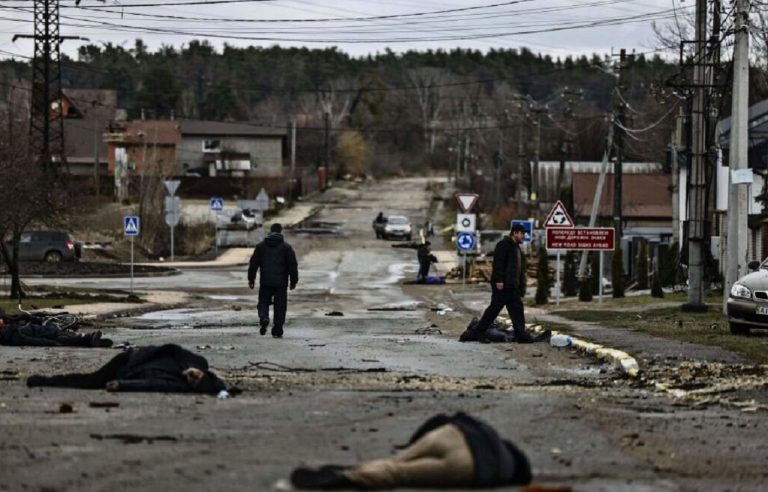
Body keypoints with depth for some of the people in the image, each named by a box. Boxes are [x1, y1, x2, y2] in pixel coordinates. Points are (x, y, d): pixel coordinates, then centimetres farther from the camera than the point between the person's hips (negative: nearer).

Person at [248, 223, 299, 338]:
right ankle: (277, 330, 5)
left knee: (263, 302, 10)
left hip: (265, 282, 1)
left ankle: (263, 317, -20)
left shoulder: (260, 246, 5)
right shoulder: (286, 247, 1)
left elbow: (253, 264, 5)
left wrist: (251, 279, 12)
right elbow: (293, 265, 0)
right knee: (280, 307, 5)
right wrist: (293, 281, 8)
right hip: (281, 282, -1)